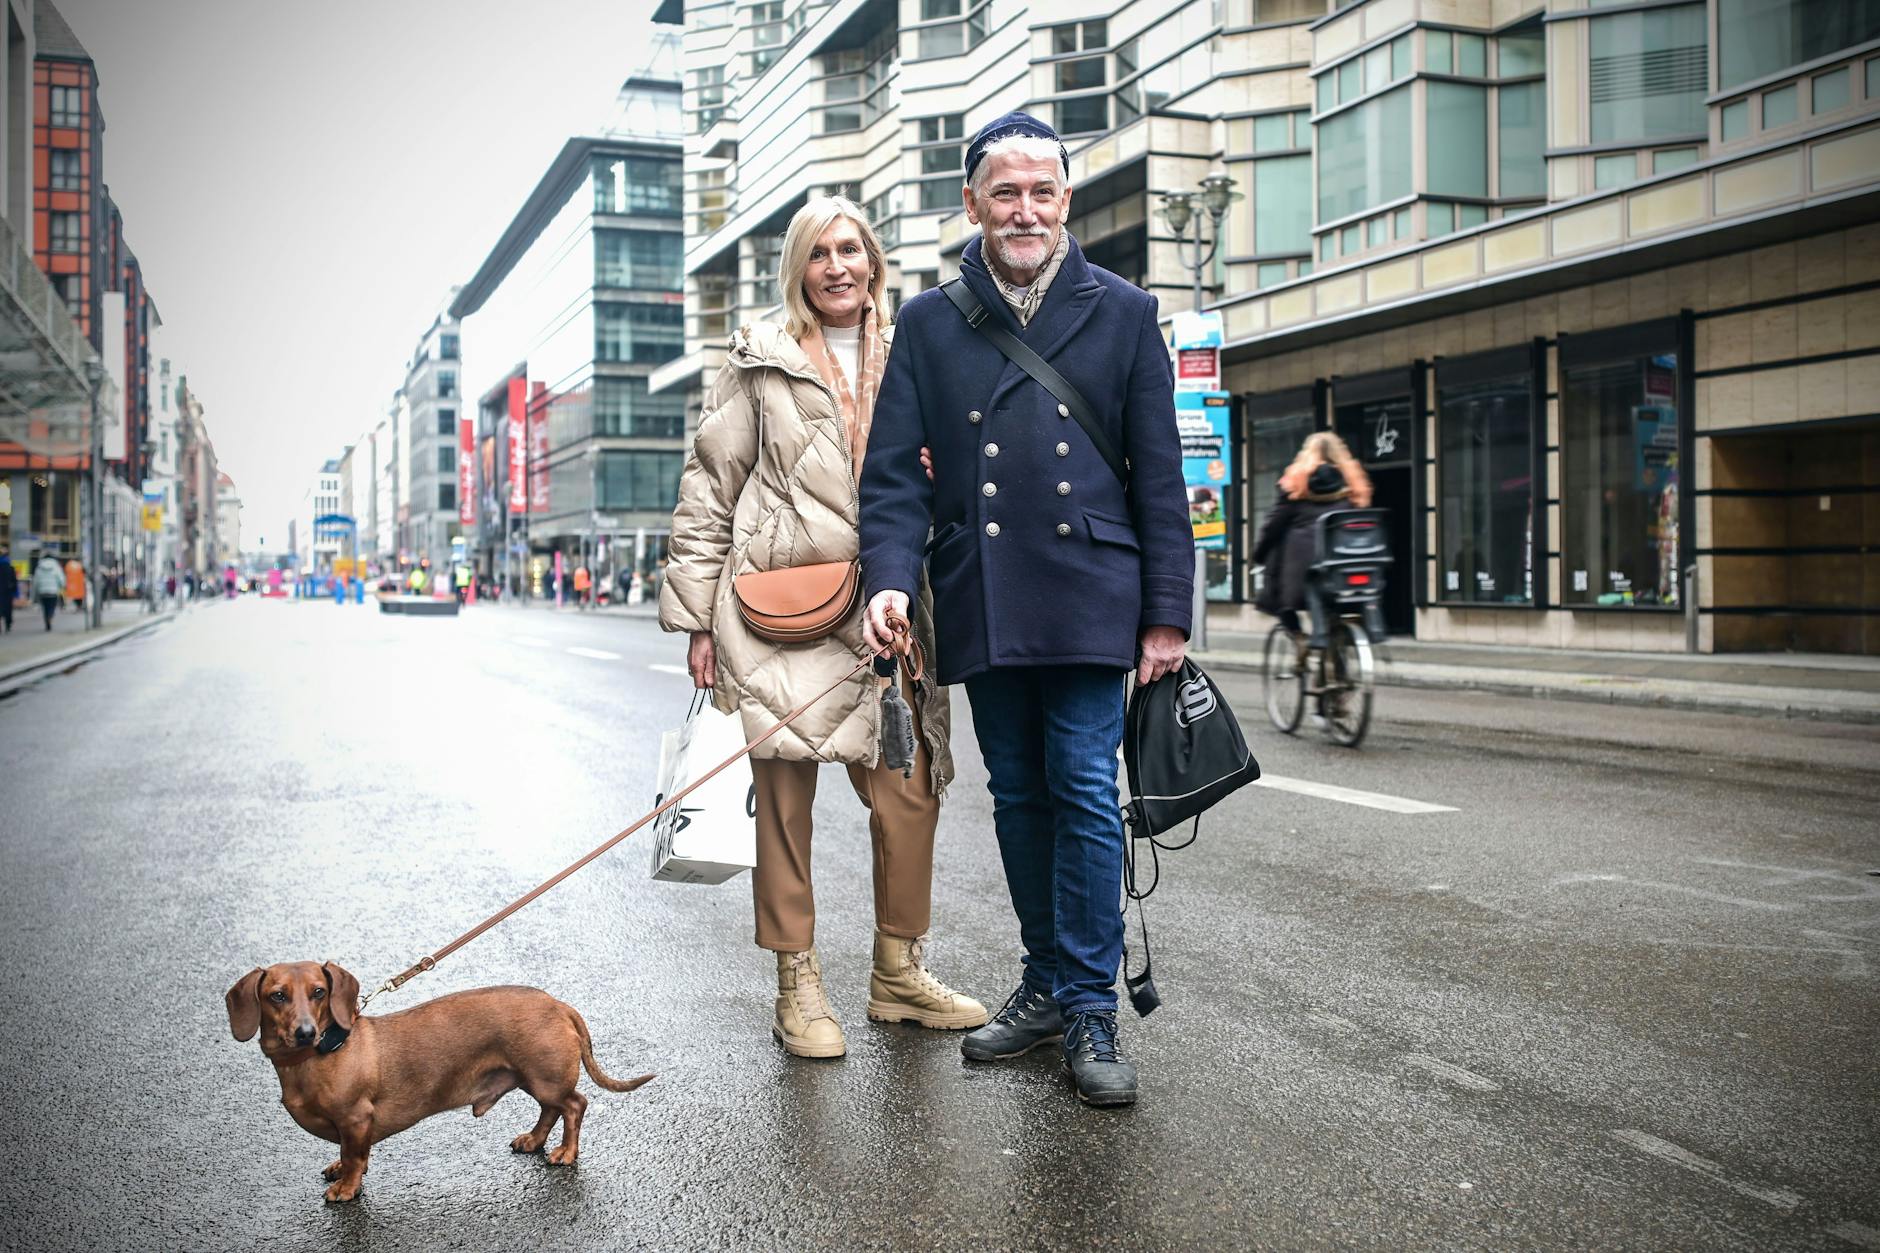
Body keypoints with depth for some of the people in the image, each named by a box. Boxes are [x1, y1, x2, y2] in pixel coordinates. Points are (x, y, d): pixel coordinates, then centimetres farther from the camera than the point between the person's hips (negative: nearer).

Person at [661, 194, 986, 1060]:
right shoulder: (762, 361, 6)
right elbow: (707, 494, 4)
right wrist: (698, 615, 0)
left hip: (880, 609, 3)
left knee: (910, 790, 0)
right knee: (784, 793, 1)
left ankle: (898, 972, 17)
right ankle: (797, 984, 13)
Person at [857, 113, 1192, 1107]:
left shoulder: (1121, 313, 6)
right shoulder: (930, 324, 9)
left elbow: (1159, 475, 5)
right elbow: (894, 469, 4)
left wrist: (1167, 614, -1)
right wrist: (889, 576, -13)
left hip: (1087, 598, -2)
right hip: (982, 606, 2)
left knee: (1085, 794, -5)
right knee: (1018, 798, 10)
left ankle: (1090, 1010, 6)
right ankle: (1046, 983, 25)